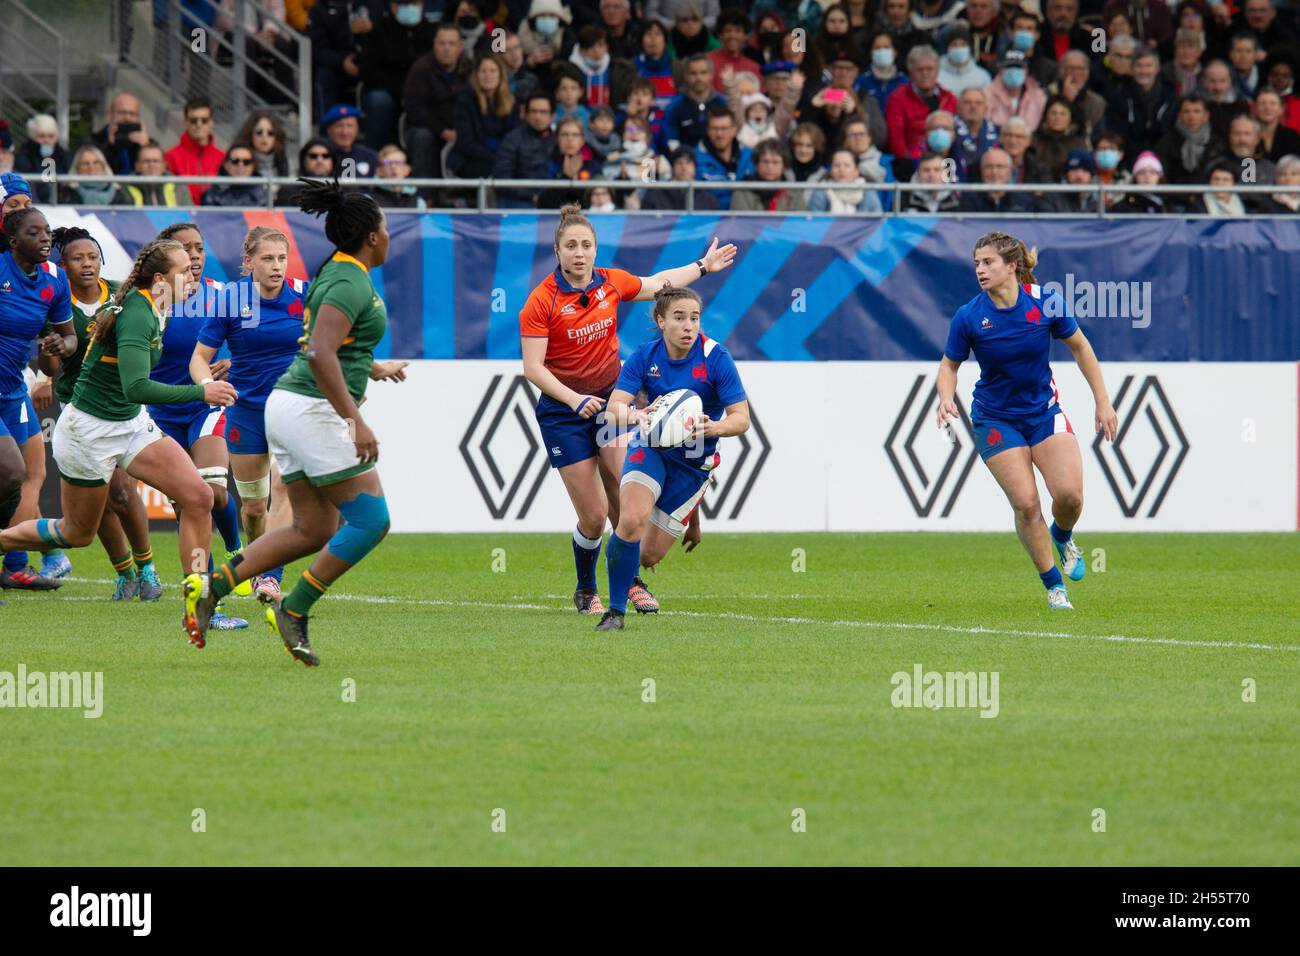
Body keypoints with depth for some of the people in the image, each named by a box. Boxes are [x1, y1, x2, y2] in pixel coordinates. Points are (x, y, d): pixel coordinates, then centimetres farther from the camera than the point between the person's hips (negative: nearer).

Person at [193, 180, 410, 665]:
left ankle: (210, 588, 4)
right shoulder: (350, 283, -16)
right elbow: (321, 354, -27)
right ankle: (293, 611, -3)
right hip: (313, 410, -10)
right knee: (370, 520, -5)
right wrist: (357, 422, -29)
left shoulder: (335, 273, 15)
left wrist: (373, 369, 44)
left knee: (314, 529, 10)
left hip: (287, 406, 10)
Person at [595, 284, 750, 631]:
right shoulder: (645, 356, -12)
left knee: (650, 554, 2)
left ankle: (630, 577, 40)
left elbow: (741, 418, -17)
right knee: (631, 521, -28)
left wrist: (712, 427, -40)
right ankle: (615, 611, -16)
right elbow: (613, 408, -19)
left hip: (694, 462, 0)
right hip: (650, 448, 0)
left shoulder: (716, 358, -18)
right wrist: (636, 415, -43)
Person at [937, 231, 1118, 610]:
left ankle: (1062, 536, 24)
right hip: (996, 419, -1)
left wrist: (1102, 402, 2)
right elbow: (949, 365, 0)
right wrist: (946, 398, -21)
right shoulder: (969, 317, -15)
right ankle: (1053, 584, 8)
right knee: (1025, 504, -11)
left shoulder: (1046, 302, -13)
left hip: (1044, 411, 1)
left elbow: (1080, 346, 2)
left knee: (1069, 495, -13)